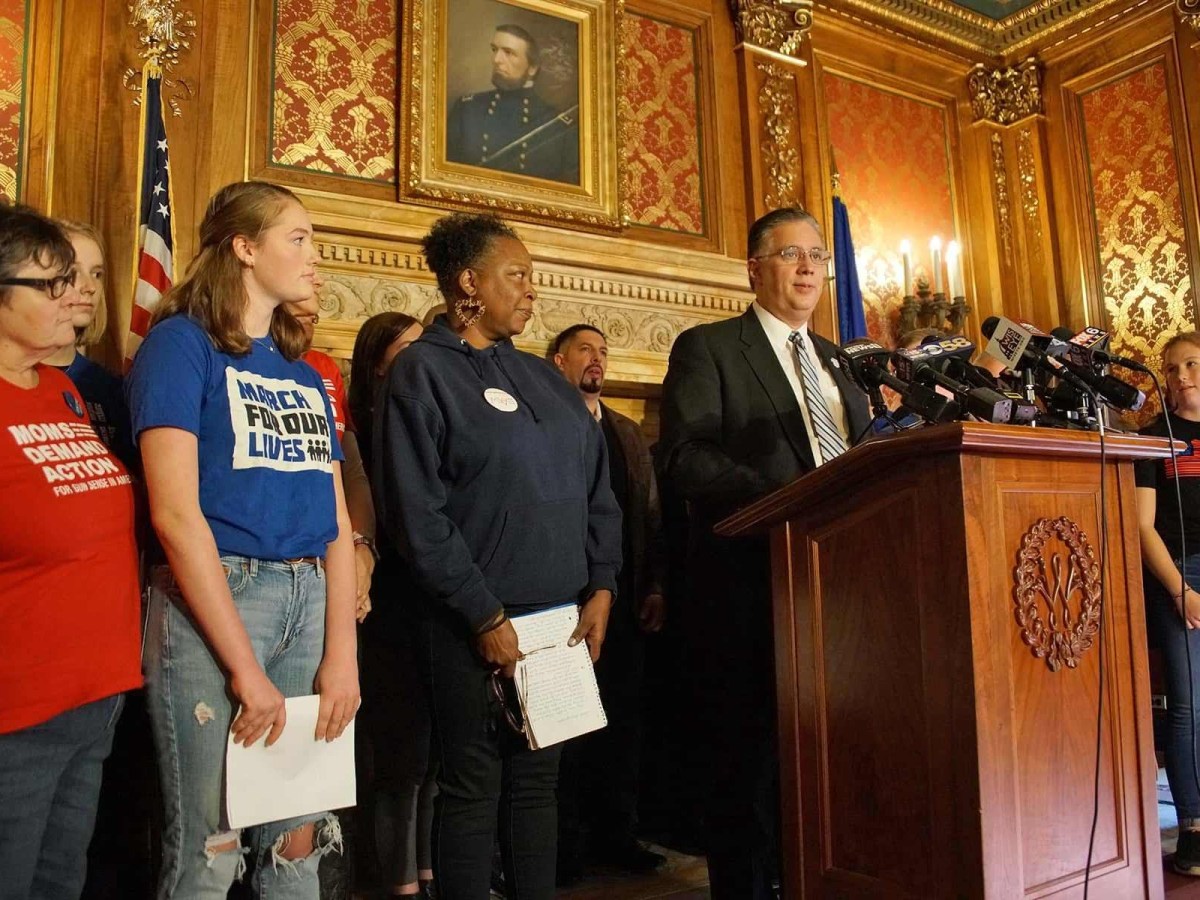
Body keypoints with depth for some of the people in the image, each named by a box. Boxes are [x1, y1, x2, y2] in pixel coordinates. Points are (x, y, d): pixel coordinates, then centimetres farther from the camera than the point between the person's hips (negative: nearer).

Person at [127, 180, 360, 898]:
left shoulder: (306, 375, 15)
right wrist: (246, 669, -15)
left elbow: (337, 523, 10)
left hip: (312, 600, 6)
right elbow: (175, 512, -13)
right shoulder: (183, 342, -4)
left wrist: (341, 655, 0)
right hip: (212, 601, -6)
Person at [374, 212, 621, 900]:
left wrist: (601, 587, 1)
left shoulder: (543, 378, 14)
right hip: (476, 621, -6)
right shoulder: (422, 371, -5)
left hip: (561, 614, 6)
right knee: (474, 788, 5)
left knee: (537, 780, 14)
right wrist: (486, 617, -15)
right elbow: (416, 513, -13)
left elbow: (597, 490, 13)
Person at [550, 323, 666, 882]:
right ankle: (563, 845, 17)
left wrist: (654, 587, 7)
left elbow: (651, 516, 15)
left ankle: (615, 834, 24)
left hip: (623, 599, 5)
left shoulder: (628, 433, 17)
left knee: (622, 718, 10)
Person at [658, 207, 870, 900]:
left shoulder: (835, 360, 21)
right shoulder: (708, 348, 0)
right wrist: (785, 497, -22)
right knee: (753, 759, 3)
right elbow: (685, 458, -12)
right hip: (753, 585, -5)